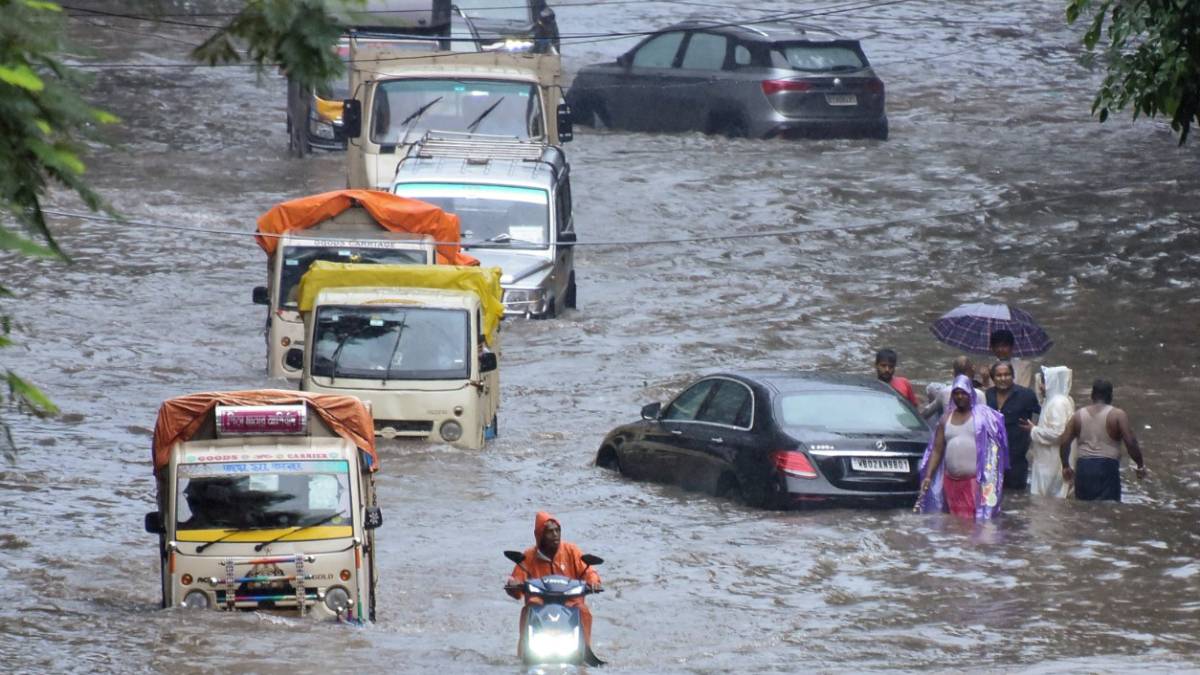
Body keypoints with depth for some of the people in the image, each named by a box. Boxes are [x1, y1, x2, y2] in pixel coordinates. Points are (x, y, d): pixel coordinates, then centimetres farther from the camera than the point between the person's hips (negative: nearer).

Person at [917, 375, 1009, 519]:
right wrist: (928, 476, 5)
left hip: (975, 479, -4)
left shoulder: (982, 415, 3)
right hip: (951, 480, 4)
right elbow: (937, 450, 13)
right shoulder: (946, 419, 15)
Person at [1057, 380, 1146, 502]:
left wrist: (1066, 466, 20)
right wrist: (1141, 465, 4)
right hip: (1107, 467, -4)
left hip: (1083, 466, 4)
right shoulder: (1117, 415, -3)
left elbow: (1064, 442, 9)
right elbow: (1131, 443, -9)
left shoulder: (1078, 415, 9)